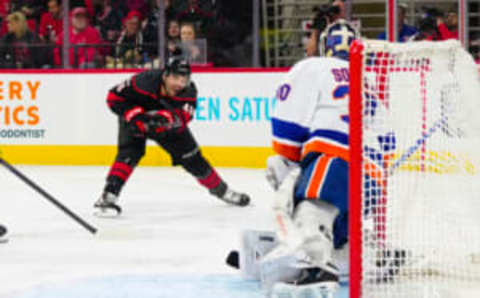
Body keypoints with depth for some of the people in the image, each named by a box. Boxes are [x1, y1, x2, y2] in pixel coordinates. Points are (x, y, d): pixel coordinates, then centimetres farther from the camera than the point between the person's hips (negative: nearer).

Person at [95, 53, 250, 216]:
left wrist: (165, 118, -60)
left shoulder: (188, 91, -26)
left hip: (167, 124, 3)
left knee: (192, 157, 6)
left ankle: (220, 189, 27)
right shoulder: (145, 82, -36)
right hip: (136, 120, -3)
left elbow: (182, 117, -41)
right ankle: (108, 195, -31)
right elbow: (114, 97, -27)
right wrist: (135, 116, -36)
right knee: (131, 151, -28)